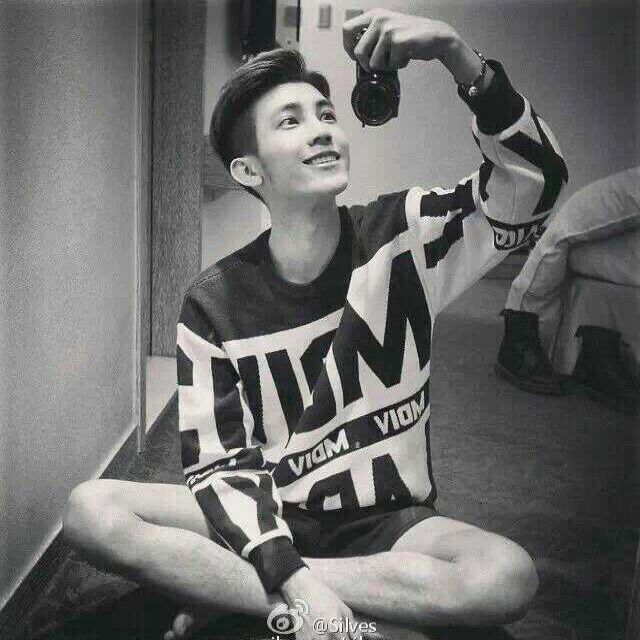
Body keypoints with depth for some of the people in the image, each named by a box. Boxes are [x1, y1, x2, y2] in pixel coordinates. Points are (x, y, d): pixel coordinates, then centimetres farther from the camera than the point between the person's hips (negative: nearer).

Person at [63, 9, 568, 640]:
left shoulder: (400, 236, -6)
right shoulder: (215, 301, -8)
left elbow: (534, 184, -18)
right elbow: (221, 463, -10)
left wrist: (458, 56, -33)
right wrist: (295, 583, -25)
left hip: (386, 522, 1)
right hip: (268, 517, 0)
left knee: (507, 575, -31)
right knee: (92, 510, -23)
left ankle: (222, 588, -18)